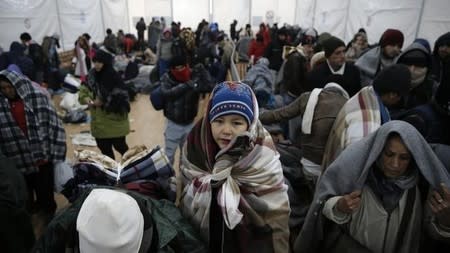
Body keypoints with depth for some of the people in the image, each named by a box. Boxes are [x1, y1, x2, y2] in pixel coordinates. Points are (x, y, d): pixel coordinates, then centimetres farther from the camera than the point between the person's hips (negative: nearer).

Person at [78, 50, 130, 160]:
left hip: (115, 121, -5)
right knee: (104, 148, 16)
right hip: (99, 121, 5)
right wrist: (87, 100, -14)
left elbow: (120, 100, -19)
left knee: (119, 146, 9)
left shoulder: (114, 78, -16)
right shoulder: (91, 76, 0)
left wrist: (103, 102, -23)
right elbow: (83, 92, 6)